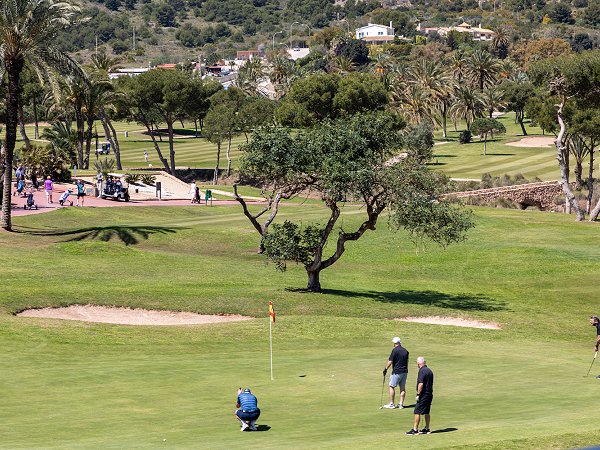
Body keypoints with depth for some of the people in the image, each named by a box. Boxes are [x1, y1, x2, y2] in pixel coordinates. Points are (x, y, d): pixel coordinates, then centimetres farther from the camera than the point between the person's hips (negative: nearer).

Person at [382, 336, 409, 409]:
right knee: (402, 387, 9)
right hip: (405, 371, 7)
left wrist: (385, 369, -4)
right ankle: (401, 404, 8)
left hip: (397, 372, -7)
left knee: (392, 387, 1)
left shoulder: (395, 350, -12)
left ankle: (391, 404, 1)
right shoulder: (405, 351, 8)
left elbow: (390, 361, -14)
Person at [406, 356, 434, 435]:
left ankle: (415, 429, -5)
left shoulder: (422, 371, -17)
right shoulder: (429, 371, 11)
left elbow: (421, 384, -23)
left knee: (417, 412, -5)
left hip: (423, 395, -9)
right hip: (429, 395, 9)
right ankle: (427, 429, 18)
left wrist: (418, 394, -17)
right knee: (426, 412, 14)